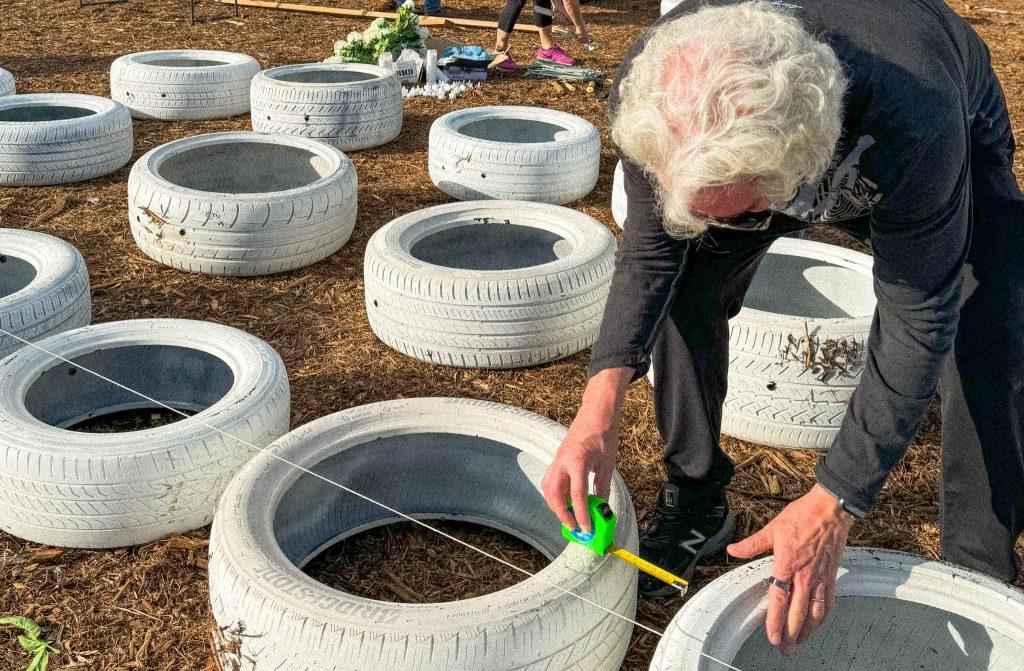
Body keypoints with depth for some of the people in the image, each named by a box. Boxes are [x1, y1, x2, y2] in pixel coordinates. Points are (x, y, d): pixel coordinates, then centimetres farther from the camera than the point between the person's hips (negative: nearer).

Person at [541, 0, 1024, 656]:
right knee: (686, 283, -15)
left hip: (962, 145, -3)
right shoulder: (656, 90, -36)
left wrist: (831, 506, -37)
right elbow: (650, 248, -20)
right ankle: (695, 506, 7)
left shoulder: (913, 123, -48)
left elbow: (917, 323, -36)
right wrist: (602, 400, -32)